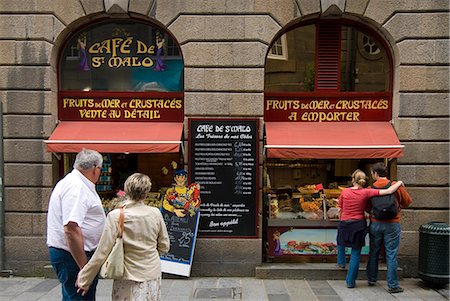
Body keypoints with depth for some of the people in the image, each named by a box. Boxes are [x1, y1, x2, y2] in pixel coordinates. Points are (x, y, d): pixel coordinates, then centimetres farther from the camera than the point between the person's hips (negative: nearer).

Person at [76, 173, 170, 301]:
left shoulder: (116, 216, -15)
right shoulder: (155, 213, -7)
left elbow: (102, 253, -12)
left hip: (129, 279, -3)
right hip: (153, 276, 3)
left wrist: (84, 279, 0)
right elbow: (164, 247, 3)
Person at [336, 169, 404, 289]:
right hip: (359, 225, -1)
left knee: (341, 242, 34)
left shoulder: (345, 192, -6)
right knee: (356, 253, 10)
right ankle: (350, 281, 15)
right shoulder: (367, 192, -10)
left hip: (345, 223, 1)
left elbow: (340, 210, 2)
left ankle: (341, 262, 46)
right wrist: (399, 183, 4)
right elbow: (389, 191, -15)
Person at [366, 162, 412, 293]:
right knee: (391, 255, 4)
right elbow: (408, 201, 7)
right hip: (392, 224, -1)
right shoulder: (396, 186, -6)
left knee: (373, 253, 15)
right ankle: (393, 285, 9)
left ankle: (371, 279, 27)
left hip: (375, 224, 2)